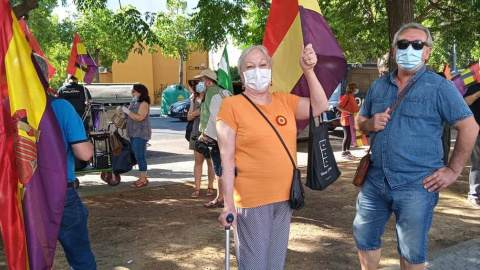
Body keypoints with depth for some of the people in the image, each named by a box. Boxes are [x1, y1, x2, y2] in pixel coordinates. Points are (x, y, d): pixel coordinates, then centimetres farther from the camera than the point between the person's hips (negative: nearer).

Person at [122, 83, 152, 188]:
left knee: (140, 155, -9)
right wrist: (124, 112, 9)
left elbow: (139, 117, -23)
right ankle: (143, 177, 18)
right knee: (139, 155, 11)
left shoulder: (144, 104, -11)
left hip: (141, 133, -9)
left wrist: (127, 111, -19)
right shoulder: (134, 103, 17)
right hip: (133, 133, 9)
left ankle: (143, 179, -5)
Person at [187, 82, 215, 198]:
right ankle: (197, 188, 11)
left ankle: (210, 187, 15)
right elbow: (189, 117, 12)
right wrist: (196, 112, -8)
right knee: (198, 161, 7)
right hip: (197, 132, 5)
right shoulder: (194, 99, 10)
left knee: (210, 161, 4)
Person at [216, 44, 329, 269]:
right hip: (251, 200, -5)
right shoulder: (232, 105, -9)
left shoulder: (285, 101, 7)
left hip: (284, 197, 6)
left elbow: (320, 107, -2)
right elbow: (227, 159, -12)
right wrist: (228, 204, -16)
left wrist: (308, 70, -13)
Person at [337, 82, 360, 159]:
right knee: (347, 136, -5)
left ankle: (348, 152, 20)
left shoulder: (352, 97, 15)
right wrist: (348, 111, -27)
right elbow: (339, 107, -21)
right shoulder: (346, 97, -13)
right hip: (346, 120, -9)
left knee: (350, 136, 11)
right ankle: (343, 153, 3)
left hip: (351, 120, 9)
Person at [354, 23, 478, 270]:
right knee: (364, 238, 17)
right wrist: (370, 124, -6)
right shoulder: (378, 86, 8)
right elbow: (360, 121, 17)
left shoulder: (439, 87, -7)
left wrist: (453, 170, -10)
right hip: (375, 180, 5)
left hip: (417, 185, -5)